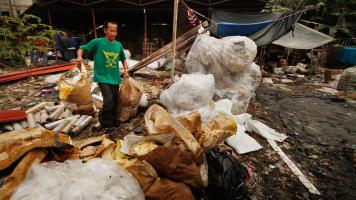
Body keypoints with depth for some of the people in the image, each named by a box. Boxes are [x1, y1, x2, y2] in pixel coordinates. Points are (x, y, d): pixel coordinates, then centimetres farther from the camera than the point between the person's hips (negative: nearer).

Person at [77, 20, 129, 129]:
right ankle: (106, 125, 3)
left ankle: (111, 122, 38)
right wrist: (79, 56, -20)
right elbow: (82, 48, 1)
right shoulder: (97, 42, -7)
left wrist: (126, 69, 5)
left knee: (114, 102, 14)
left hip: (115, 78, 5)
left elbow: (123, 59, 20)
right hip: (102, 77, -5)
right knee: (109, 100, -19)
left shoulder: (119, 45, 6)